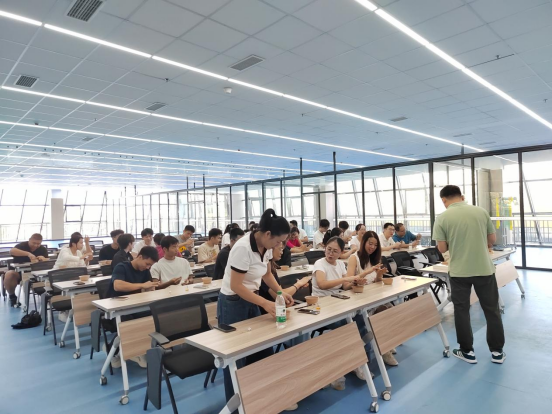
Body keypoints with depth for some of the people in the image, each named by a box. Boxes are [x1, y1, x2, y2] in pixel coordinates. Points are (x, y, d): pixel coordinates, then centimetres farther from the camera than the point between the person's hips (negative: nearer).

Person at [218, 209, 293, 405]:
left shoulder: (265, 247, -3)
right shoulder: (243, 248, -28)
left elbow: (267, 274, 11)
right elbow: (235, 286, -27)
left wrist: (281, 292, -5)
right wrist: (265, 303, -30)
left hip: (250, 301, 8)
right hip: (233, 303, -8)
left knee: (263, 350, 13)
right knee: (236, 356, 5)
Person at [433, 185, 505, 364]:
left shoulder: (442, 218, -9)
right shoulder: (481, 212, -1)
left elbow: (442, 248, -8)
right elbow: (492, 239, 7)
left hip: (459, 271, -2)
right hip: (484, 268, 2)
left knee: (461, 311, 11)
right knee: (491, 310, 16)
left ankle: (467, 351, 20)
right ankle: (497, 351, 26)